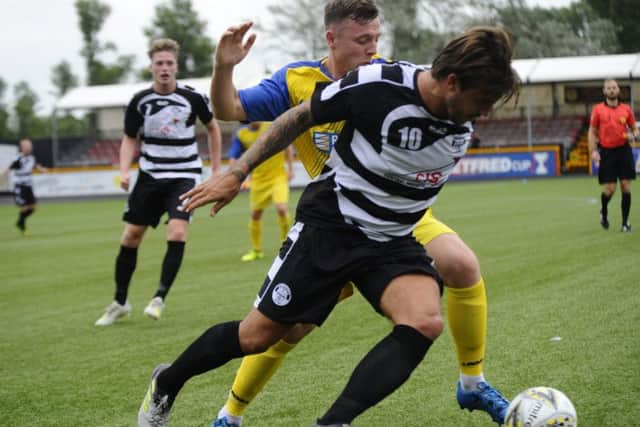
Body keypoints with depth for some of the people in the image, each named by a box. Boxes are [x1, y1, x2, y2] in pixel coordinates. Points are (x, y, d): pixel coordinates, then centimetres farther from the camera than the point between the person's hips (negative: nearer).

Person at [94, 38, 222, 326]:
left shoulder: (192, 97, -9)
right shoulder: (139, 102, -6)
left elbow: (212, 128, 8)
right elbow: (130, 139, 6)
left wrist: (216, 169, 9)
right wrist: (124, 170, -11)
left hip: (184, 176, -2)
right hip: (150, 175, 2)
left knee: (177, 233, -20)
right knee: (130, 236, 3)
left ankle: (160, 298, -6)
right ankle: (119, 303, 18)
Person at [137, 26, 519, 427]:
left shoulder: (461, 127, -7)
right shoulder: (378, 84, -22)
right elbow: (300, 118, -8)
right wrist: (236, 173, -6)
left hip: (393, 242, 4)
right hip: (329, 226, -4)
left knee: (426, 322, -25)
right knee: (256, 336, 1)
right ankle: (165, 385, 30)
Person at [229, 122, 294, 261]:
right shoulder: (241, 134, -5)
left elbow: (287, 147, 3)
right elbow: (232, 158, -5)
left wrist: (290, 169, 2)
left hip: (278, 176, -3)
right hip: (258, 180, 3)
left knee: (281, 208, -21)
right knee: (255, 214, 6)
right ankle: (256, 250, 25)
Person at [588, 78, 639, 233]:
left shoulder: (626, 109, 6)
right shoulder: (598, 109, 3)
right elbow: (592, 132, 5)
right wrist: (593, 151, -6)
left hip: (624, 151, 1)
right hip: (607, 152, -1)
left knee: (626, 188, -2)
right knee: (609, 189, -5)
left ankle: (625, 222, 8)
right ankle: (604, 211, 27)